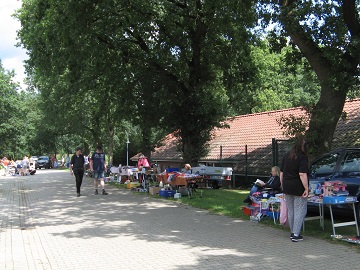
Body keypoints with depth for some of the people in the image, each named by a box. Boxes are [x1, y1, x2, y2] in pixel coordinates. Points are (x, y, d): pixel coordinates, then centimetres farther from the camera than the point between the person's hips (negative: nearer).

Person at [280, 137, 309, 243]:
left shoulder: (286, 156, 10)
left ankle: (293, 233, 23)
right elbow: (302, 174, -19)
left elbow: (281, 173, 13)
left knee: (290, 210, 15)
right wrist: (306, 188, -16)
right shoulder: (302, 157, -11)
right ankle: (296, 234, -3)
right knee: (300, 210, 0)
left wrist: (283, 186, 20)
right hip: (298, 188, -6)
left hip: (287, 187, 6)